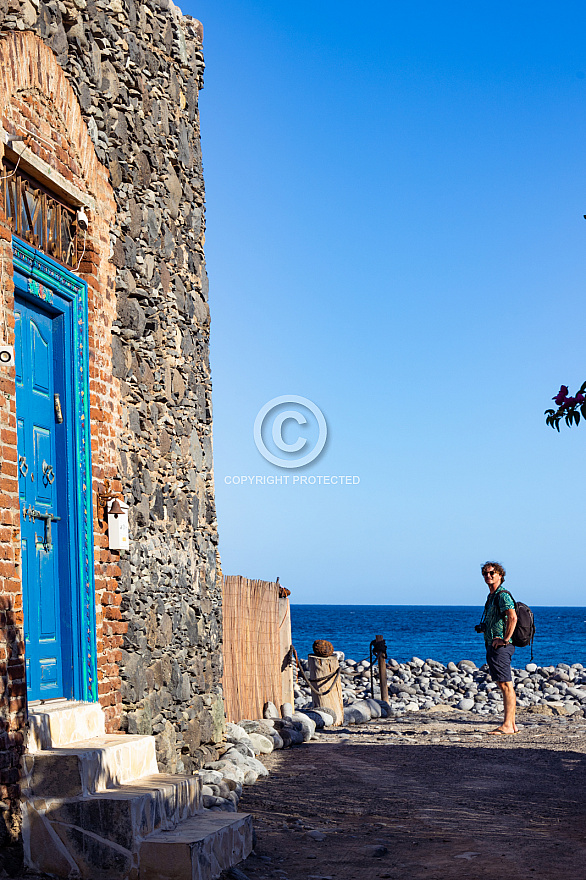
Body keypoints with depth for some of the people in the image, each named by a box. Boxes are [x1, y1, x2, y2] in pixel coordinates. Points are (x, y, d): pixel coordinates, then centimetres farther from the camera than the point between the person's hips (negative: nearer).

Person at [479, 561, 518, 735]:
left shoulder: (502, 595, -13)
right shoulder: (491, 596, 19)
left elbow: (512, 617, -28)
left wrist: (505, 639, -23)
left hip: (500, 647, -11)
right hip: (492, 645, 11)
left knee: (506, 685, -10)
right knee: (504, 685, 11)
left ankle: (507, 725, -10)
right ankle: (512, 724, 14)